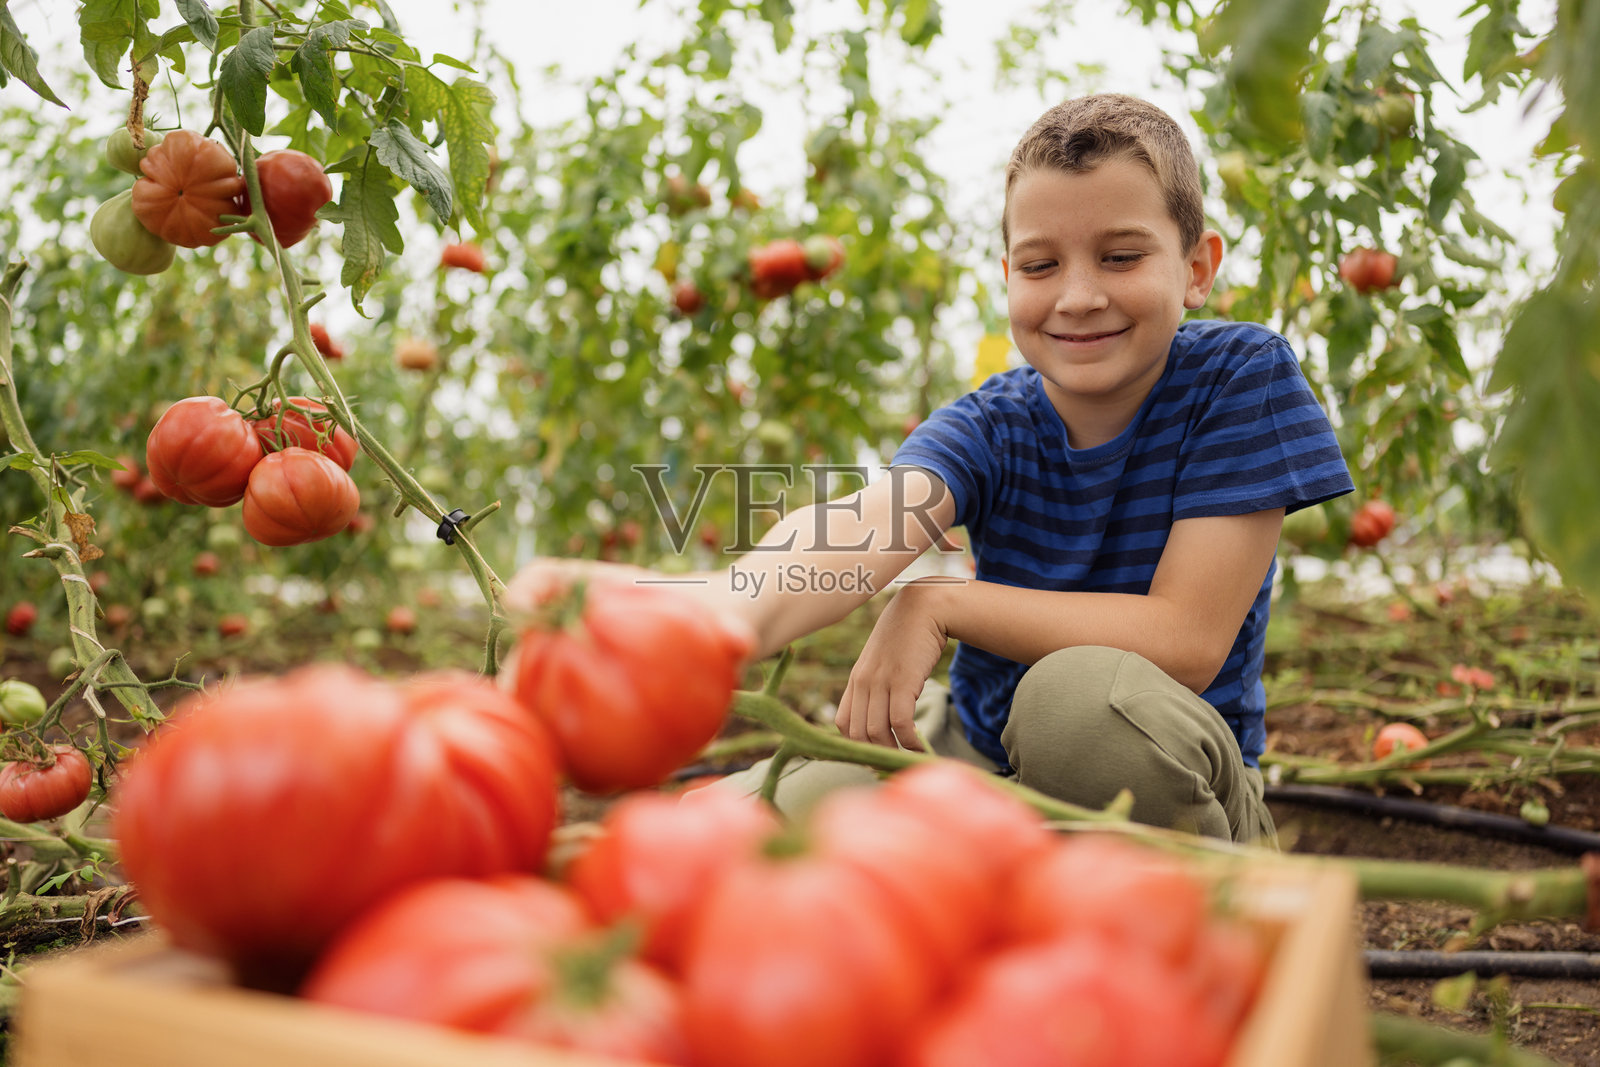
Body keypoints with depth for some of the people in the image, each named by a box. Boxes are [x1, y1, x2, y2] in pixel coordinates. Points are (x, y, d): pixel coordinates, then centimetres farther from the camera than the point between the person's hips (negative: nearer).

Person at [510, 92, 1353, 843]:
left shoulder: (1243, 377, -14)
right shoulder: (990, 426, -11)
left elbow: (1188, 638, -22)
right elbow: (867, 524, -35)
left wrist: (941, 604, -23)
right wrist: (728, 614, -58)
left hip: (1168, 791, -1)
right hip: (979, 752, 2)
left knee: (1086, 691, -36)